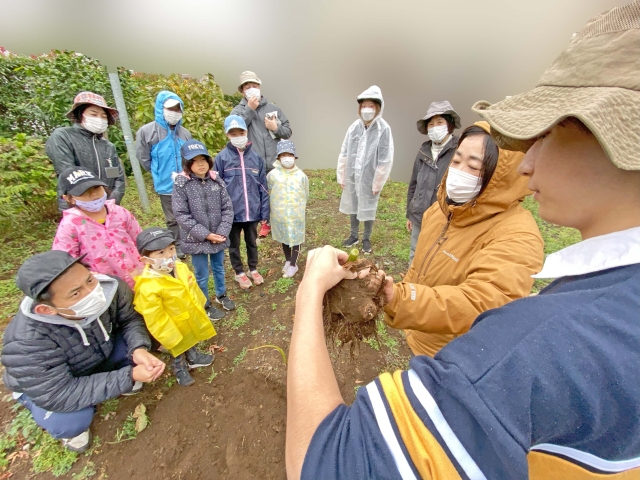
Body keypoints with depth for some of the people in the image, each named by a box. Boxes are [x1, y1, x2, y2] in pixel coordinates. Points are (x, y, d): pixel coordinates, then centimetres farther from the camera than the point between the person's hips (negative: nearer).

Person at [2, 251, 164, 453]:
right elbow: (58, 395, -34)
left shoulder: (109, 287, -33)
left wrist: (138, 349, -36)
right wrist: (129, 377, -36)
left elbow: (130, 319, -17)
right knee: (70, 422, -27)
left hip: (102, 355, 3)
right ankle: (73, 423, 11)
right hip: (46, 386, -3)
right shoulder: (27, 341, -39)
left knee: (139, 344, -20)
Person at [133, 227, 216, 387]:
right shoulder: (148, 287, -36)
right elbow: (155, 319, -27)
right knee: (178, 350, 24)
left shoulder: (181, 268, -16)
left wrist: (200, 305, 12)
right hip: (175, 328, -6)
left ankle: (193, 357, 61)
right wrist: (169, 337, -19)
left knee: (191, 340, 33)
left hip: (192, 319, 6)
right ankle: (180, 369, 52)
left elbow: (193, 289, 2)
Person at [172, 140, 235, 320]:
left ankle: (221, 295, 46)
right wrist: (205, 234, -18)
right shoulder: (181, 184, -11)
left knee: (219, 268, 21)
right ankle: (205, 305, 35)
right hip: (196, 240, -3)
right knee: (202, 275, 12)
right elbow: (181, 215, -13)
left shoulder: (216, 180, -3)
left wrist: (222, 232, -13)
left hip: (219, 237, 3)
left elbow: (227, 208, -3)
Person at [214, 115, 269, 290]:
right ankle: (239, 272, 37)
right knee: (234, 244, 15)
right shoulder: (221, 157, -6)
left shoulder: (256, 157, 0)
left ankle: (253, 269, 41)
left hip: (252, 211, 2)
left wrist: (265, 211, 1)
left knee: (252, 242, 19)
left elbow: (263, 187, 2)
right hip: (232, 212, -1)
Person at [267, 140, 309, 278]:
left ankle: (293, 265, 24)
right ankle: (288, 260, 37)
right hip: (279, 214, 1)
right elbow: (268, 194, 5)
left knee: (296, 239, 8)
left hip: (297, 214, -1)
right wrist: (275, 206, 9)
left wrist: (300, 207, 10)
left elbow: (306, 195, 6)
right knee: (284, 238, 17)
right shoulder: (272, 174, -6)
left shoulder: (301, 175, -4)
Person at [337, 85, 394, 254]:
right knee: (352, 207, 16)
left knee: (368, 210, 11)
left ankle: (366, 239, 31)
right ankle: (353, 235, 36)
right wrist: (341, 177, 2)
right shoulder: (354, 127, -1)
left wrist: (378, 183, -10)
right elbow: (344, 154, 2)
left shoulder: (383, 129, -11)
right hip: (352, 177, 4)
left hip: (370, 179, -4)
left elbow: (385, 160, -10)